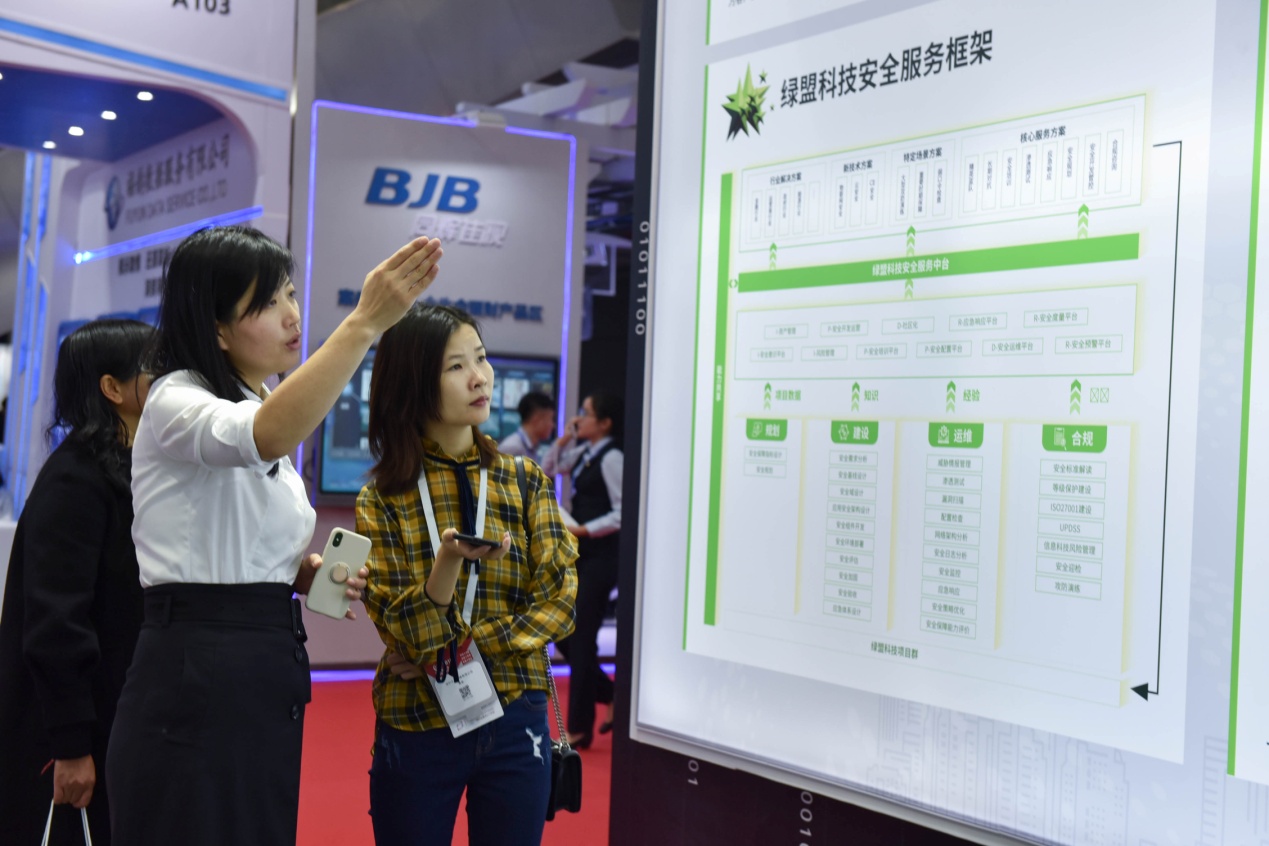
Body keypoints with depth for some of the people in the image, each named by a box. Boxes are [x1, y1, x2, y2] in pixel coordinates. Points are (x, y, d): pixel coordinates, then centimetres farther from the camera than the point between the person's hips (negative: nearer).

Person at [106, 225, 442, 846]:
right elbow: (267, 437, -37)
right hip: (194, 677, -8)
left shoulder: (267, 405, 16)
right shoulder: (176, 402, -12)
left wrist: (308, 572, 4)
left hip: (269, 673, 8)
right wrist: (365, 322, -41)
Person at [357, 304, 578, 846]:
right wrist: (450, 560, -28)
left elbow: (558, 603, -4)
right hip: (415, 726, -1)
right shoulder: (382, 498, -3)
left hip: (512, 723, 2)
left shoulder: (526, 481, 2)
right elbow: (405, 630, -10)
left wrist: (456, 652, -12)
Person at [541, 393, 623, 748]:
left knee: (580, 639, -1)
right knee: (562, 634, 11)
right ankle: (610, 695, 27)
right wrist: (562, 440, 7)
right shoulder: (583, 453, 10)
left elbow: (623, 513, -18)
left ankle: (579, 729, 11)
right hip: (581, 553, 9)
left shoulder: (611, 458, -14)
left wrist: (585, 530, -22)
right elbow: (546, 471, 21)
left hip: (601, 554, -9)